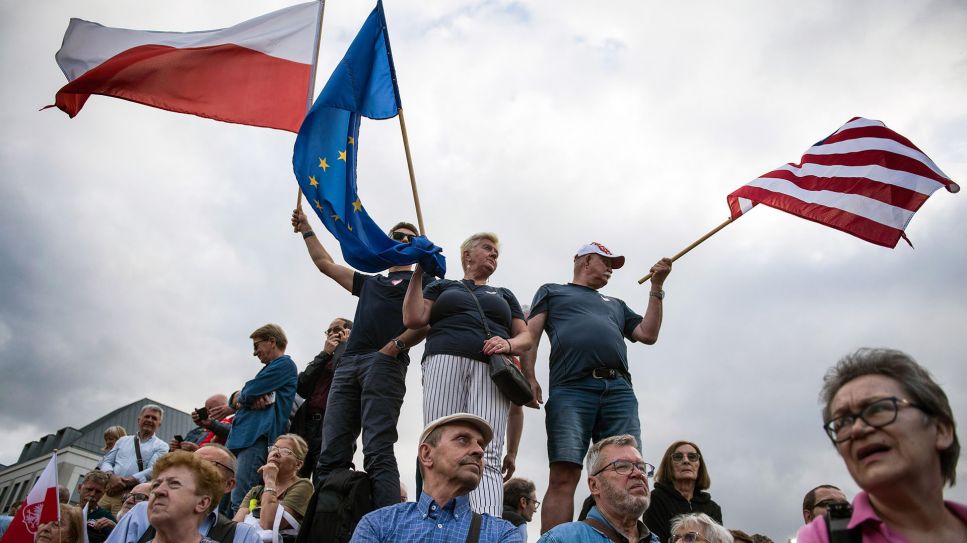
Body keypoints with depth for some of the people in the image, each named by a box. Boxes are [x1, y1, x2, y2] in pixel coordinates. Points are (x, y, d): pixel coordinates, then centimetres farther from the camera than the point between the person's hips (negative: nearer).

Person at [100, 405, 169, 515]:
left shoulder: (161, 446, 5)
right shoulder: (123, 440, 20)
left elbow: (153, 471, -7)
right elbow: (106, 461, 14)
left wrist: (125, 482, -15)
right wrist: (111, 477, -7)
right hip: (109, 490, 4)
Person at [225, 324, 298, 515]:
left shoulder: (284, 364, -1)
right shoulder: (270, 368, 28)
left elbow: (249, 392, -10)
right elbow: (236, 399, 21)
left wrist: (240, 397, 14)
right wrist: (247, 398, -3)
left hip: (256, 436, -9)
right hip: (237, 436, 9)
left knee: (239, 501, -15)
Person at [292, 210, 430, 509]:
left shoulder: (420, 279, 16)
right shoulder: (369, 282, 34)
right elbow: (326, 265, 42)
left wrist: (396, 344, -14)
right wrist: (307, 230, 45)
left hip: (385, 362, -6)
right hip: (348, 364, 6)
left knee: (378, 452, -18)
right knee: (331, 454, -4)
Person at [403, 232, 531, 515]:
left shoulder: (504, 295, 33)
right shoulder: (443, 286, 28)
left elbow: (526, 338, 22)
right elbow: (413, 319, 12)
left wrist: (508, 344, -1)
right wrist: (418, 273, 10)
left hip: (490, 368, 1)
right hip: (445, 362, 0)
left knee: (486, 457, -19)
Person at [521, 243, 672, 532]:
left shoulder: (616, 304, 37)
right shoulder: (552, 291, 26)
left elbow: (648, 334, 24)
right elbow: (531, 334, 12)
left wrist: (656, 287, 24)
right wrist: (529, 378, -4)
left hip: (619, 390, 4)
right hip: (571, 389, -4)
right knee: (563, 476, -16)